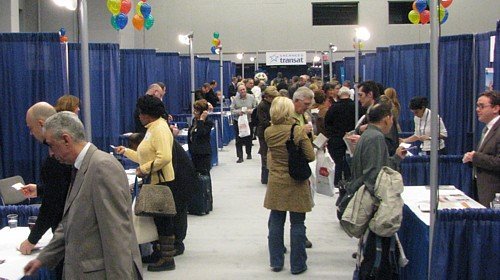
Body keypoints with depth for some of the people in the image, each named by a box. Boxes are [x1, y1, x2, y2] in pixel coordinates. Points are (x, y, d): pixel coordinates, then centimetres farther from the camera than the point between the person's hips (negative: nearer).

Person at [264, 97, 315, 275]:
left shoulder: (268, 132, -5)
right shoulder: (299, 131, -15)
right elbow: (310, 156, -11)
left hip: (276, 184, 3)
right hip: (296, 183, -3)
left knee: (276, 223, 13)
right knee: (297, 224, 6)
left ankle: (276, 262, 21)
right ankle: (297, 265, 14)